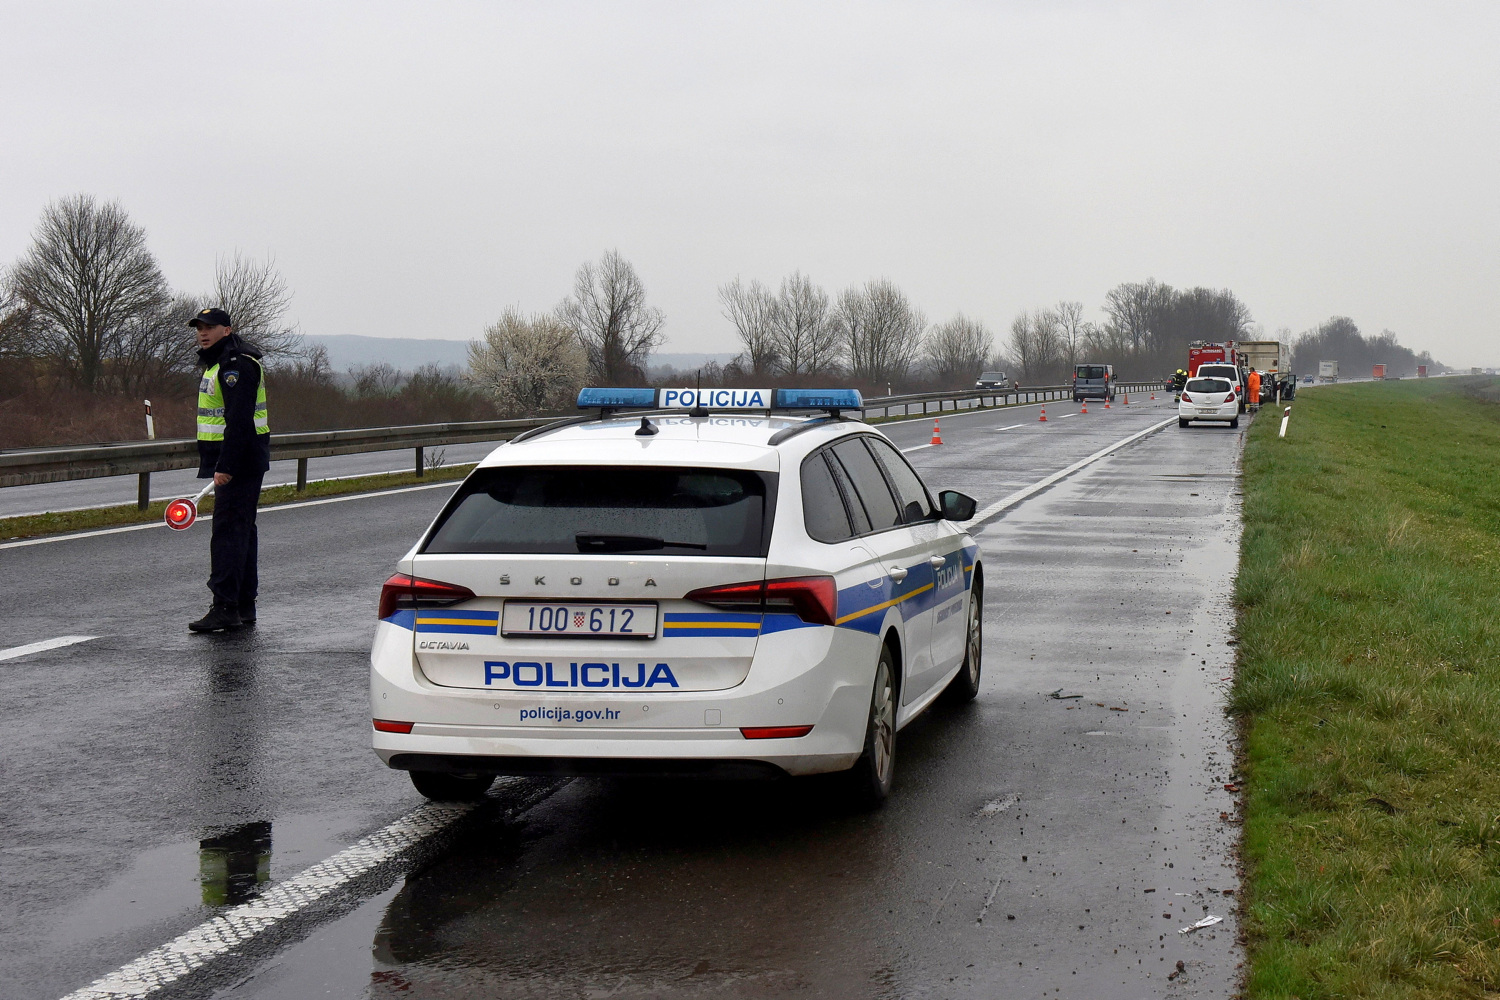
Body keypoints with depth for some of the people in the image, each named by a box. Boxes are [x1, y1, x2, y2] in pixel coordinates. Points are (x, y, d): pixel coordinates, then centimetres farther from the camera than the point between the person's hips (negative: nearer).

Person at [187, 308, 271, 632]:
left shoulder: (236, 365, -16)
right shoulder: (219, 363, 19)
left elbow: (239, 420, -24)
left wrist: (225, 466, -27)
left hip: (238, 462, -11)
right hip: (240, 464, 11)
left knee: (228, 532, -14)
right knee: (241, 531, 14)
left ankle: (225, 607, -16)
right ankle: (244, 606, 19)